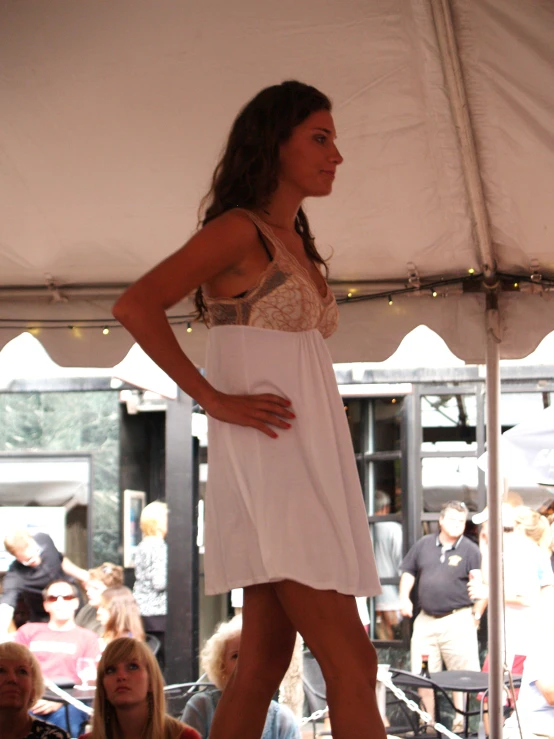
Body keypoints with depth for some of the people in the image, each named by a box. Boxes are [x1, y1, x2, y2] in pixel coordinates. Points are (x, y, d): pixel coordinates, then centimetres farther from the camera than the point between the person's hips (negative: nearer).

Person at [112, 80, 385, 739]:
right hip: (267, 456, -9)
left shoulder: (296, 244, 19)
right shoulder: (239, 231, -7)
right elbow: (135, 306, -16)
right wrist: (214, 399, -17)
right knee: (351, 664, -13)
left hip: (308, 456, 9)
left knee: (263, 667, 8)